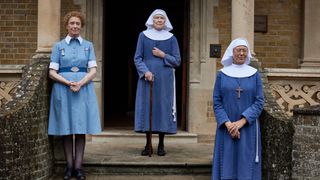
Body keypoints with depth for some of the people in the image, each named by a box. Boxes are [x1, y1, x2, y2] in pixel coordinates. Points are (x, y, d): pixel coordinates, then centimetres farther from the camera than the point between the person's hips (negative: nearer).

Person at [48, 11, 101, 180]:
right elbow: (52, 72, 1)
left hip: (84, 89, 1)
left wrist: (80, 83, -14)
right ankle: (69, 166, 7)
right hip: (63, 89, 0)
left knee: (81, 129, 0)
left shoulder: (88, 45, 10)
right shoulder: (58, 46, 7)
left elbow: (93, 70, 2)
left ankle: (78, 166, 3)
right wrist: (69, 83, -15)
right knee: (66, 129, 1)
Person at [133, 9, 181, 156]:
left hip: (165, 80, 0)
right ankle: (148, 145, 8)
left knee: (163, 108, 1)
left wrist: (163, 55, -10)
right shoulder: (143, 36, 5)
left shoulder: (171, 38, 6)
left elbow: (177, 61, 4)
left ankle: (161, 145, 11)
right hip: (147, 78, 0)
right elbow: (137, 58, 2)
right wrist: (145, 71, -14)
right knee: (147, 108, 0)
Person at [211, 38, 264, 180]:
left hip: (248, 128, 0)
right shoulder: (222, 74, 3)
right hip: (227, 127, 0)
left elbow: (259, 102, -3)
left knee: (246, 165, 2)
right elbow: (217, 102, -1)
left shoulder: (254, 74, 3)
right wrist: (228, 124, -15)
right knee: (227, 165, 1)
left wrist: (241, 122, -15)